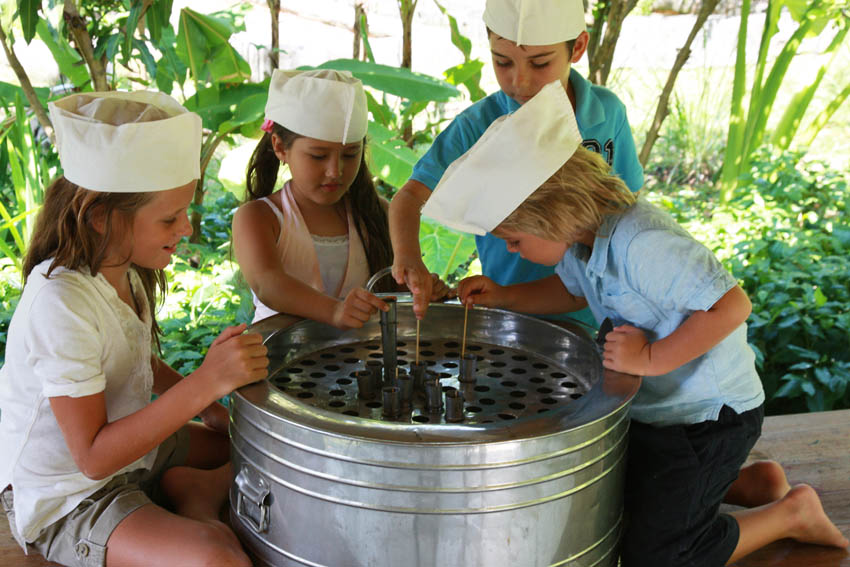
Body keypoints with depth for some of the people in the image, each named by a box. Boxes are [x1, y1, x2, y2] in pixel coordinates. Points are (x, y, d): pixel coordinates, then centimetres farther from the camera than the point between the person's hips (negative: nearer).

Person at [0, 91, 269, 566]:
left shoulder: (122, 268, -4)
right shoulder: (61, 304, -30)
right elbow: (94, 457, -29)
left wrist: (201, 403, 2)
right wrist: (206, 383, -37)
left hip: (131, 446, 9)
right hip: (66, 500, -8)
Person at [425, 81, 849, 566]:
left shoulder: (642, 243, -34)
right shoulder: (584, 232, -6)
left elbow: (731, 305, -35)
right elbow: (574, 291, 13)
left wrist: (653, 358, -30)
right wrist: (503, 297, -1)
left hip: (710, 416, -9)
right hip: (651, 405, 9)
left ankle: (789, 513, 17)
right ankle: (753, 481, 29)